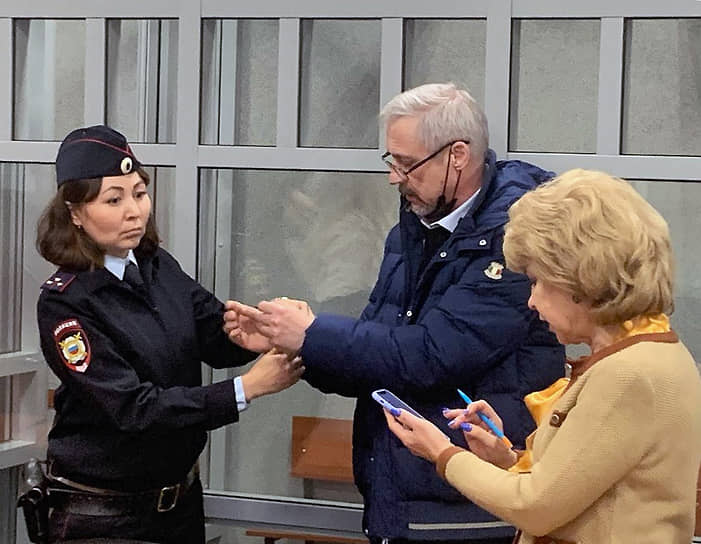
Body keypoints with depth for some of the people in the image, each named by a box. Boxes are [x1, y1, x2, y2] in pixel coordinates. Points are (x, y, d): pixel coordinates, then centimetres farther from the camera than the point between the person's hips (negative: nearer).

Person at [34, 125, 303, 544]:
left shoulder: (159, 267, 0)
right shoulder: (65, 302, -17)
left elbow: (218, 343, -6)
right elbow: (132, 406, -24)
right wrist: (247, 389, -29)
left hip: (182, 497, 6)